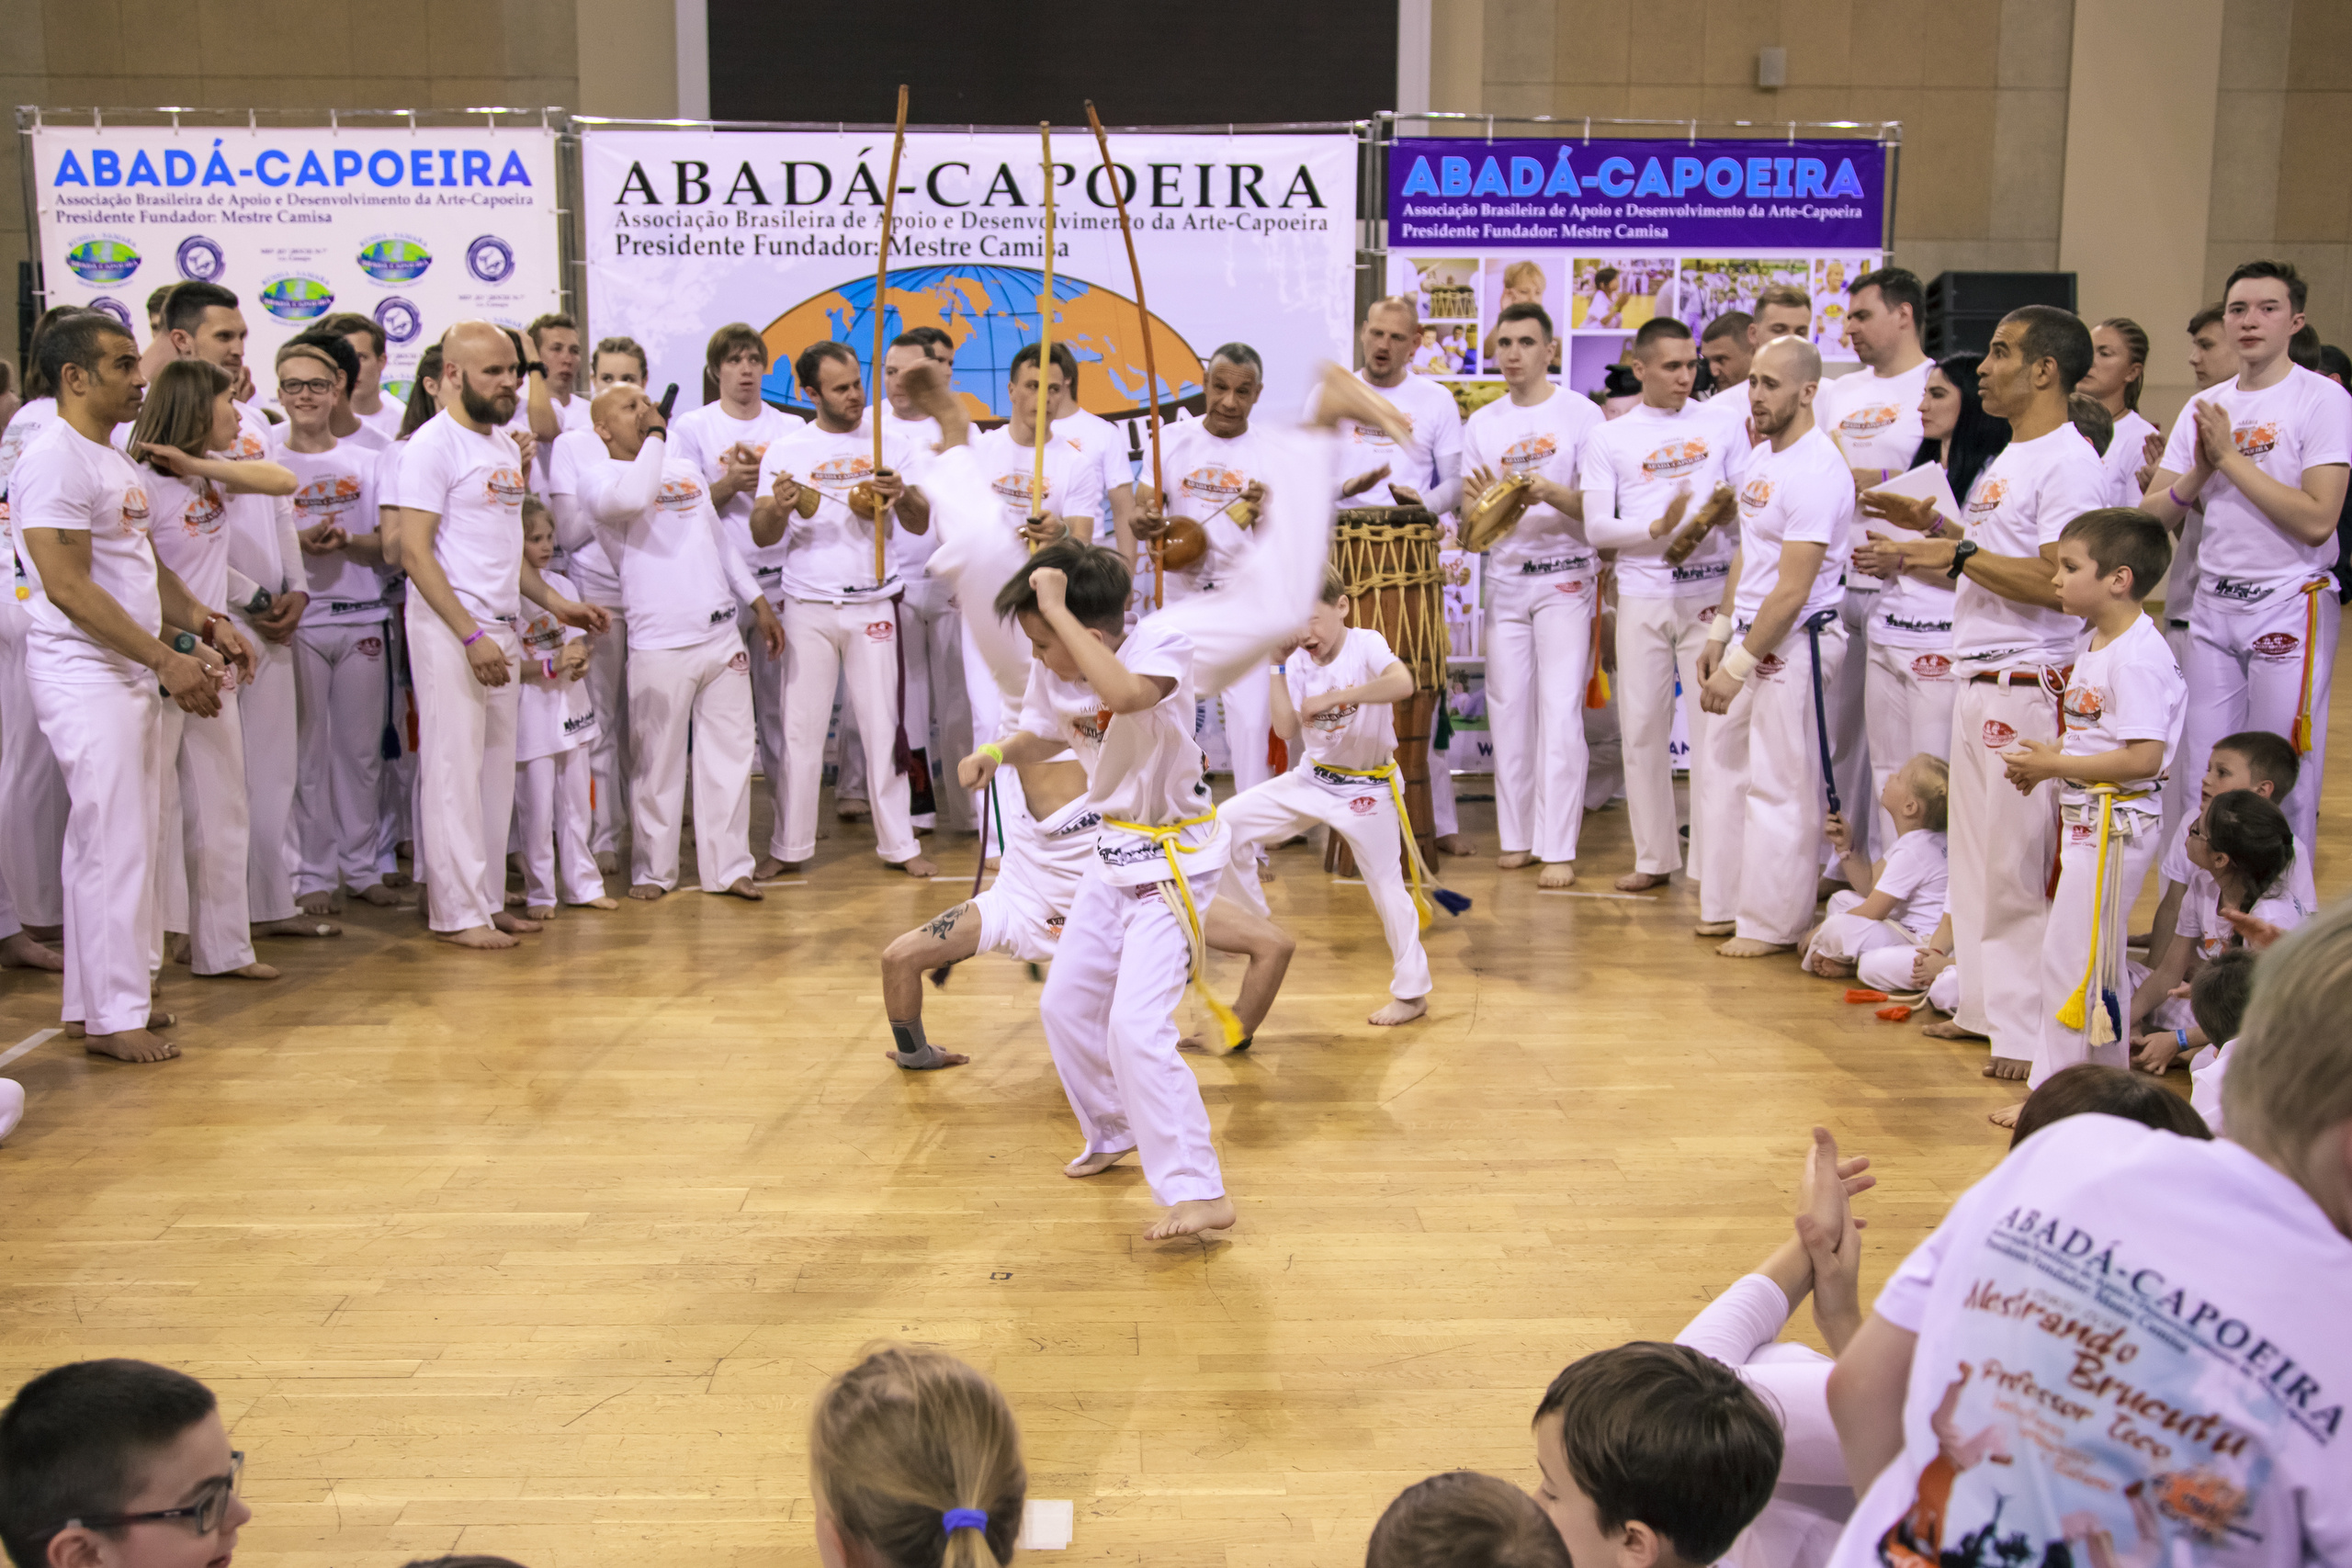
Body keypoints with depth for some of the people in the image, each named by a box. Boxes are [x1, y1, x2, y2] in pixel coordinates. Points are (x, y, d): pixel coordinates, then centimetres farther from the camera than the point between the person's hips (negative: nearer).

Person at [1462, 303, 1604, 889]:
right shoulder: (1481, 424, 10)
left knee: (1560, 710, -9)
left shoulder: (1581, 415, -3)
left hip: (1565, 578, -4)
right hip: (1505, 578, 4)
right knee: (1508, 709, 6)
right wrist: (1486, 503, -16)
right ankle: (1517, 835, 17)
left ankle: (1559, 848, -8)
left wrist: (1548, 493, -25)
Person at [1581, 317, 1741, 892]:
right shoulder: (1609, 439, 7)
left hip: (1712, 592, 0)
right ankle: (1653, 856, 15)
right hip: (1642, 596, 1)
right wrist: (1658, 528, -15)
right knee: (1643, 726, 4)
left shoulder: (1723, 424, 9)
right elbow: (1596, 528, 0)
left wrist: (1722, 513, -11)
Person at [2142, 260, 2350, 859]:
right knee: (2202, 774, 8)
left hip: (2290, 606, -5)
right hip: (2212, 606, 5)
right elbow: (2150, 516, 7)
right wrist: (2200, 469, -11)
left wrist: (2229, 456, -14)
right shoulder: (2204, 408, 11)